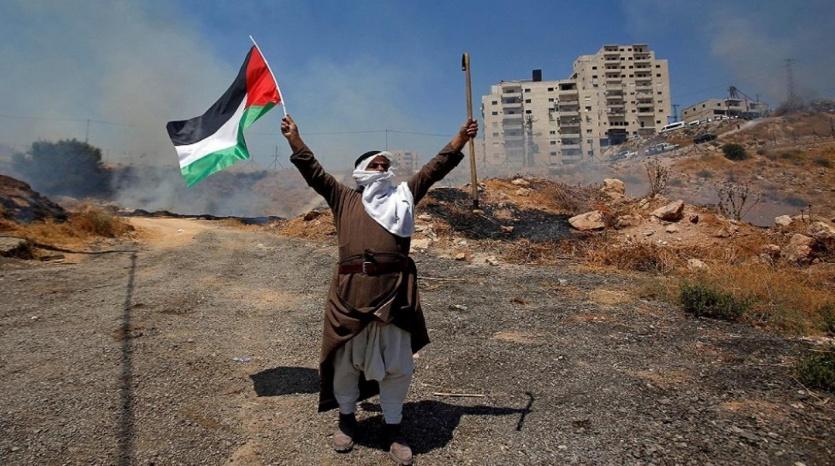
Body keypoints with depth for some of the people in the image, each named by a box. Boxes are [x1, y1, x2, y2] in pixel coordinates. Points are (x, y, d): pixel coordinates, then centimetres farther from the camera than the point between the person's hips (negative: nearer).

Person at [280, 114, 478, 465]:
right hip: (351, 290, -1)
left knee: (397, 365, 9)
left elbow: (436, 168, 17)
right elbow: (313, 171, 15)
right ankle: (347, 419, 38)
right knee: (345, 360, 13)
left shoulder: (402, 195, 18)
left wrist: (460, 138, 13)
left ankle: (393, 429, 29)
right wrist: (294, 138, 10)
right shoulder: (344, 198, 15)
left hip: (394, 290, 1)